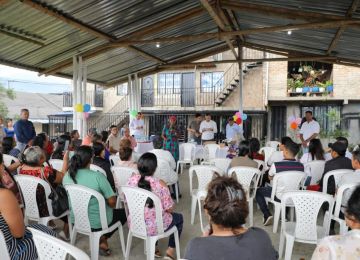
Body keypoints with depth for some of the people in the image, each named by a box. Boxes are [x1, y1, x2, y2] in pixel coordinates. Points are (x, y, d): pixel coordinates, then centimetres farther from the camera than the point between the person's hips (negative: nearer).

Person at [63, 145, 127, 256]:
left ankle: (102, 238, 22)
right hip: (97, 222, -6)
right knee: (124, 212, 19)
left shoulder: (67, 176, -9)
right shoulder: (97, 176, -26)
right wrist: (110, 205, 1)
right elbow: (112, 202, -21)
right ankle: (103, 239, 14)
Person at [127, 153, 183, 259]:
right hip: (153, 227, -4)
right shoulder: (159, 184, -25)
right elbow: (170, 209, -15)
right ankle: (171, 249, 24)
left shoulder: (131, 180, -11)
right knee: (179, 217, 23)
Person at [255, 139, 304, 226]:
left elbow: (270, 178, -3)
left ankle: (267, 215, 7)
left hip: (280, 197, -4)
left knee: (258, 191, 16)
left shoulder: (276, 165, -23)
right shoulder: (301, 166, -12)